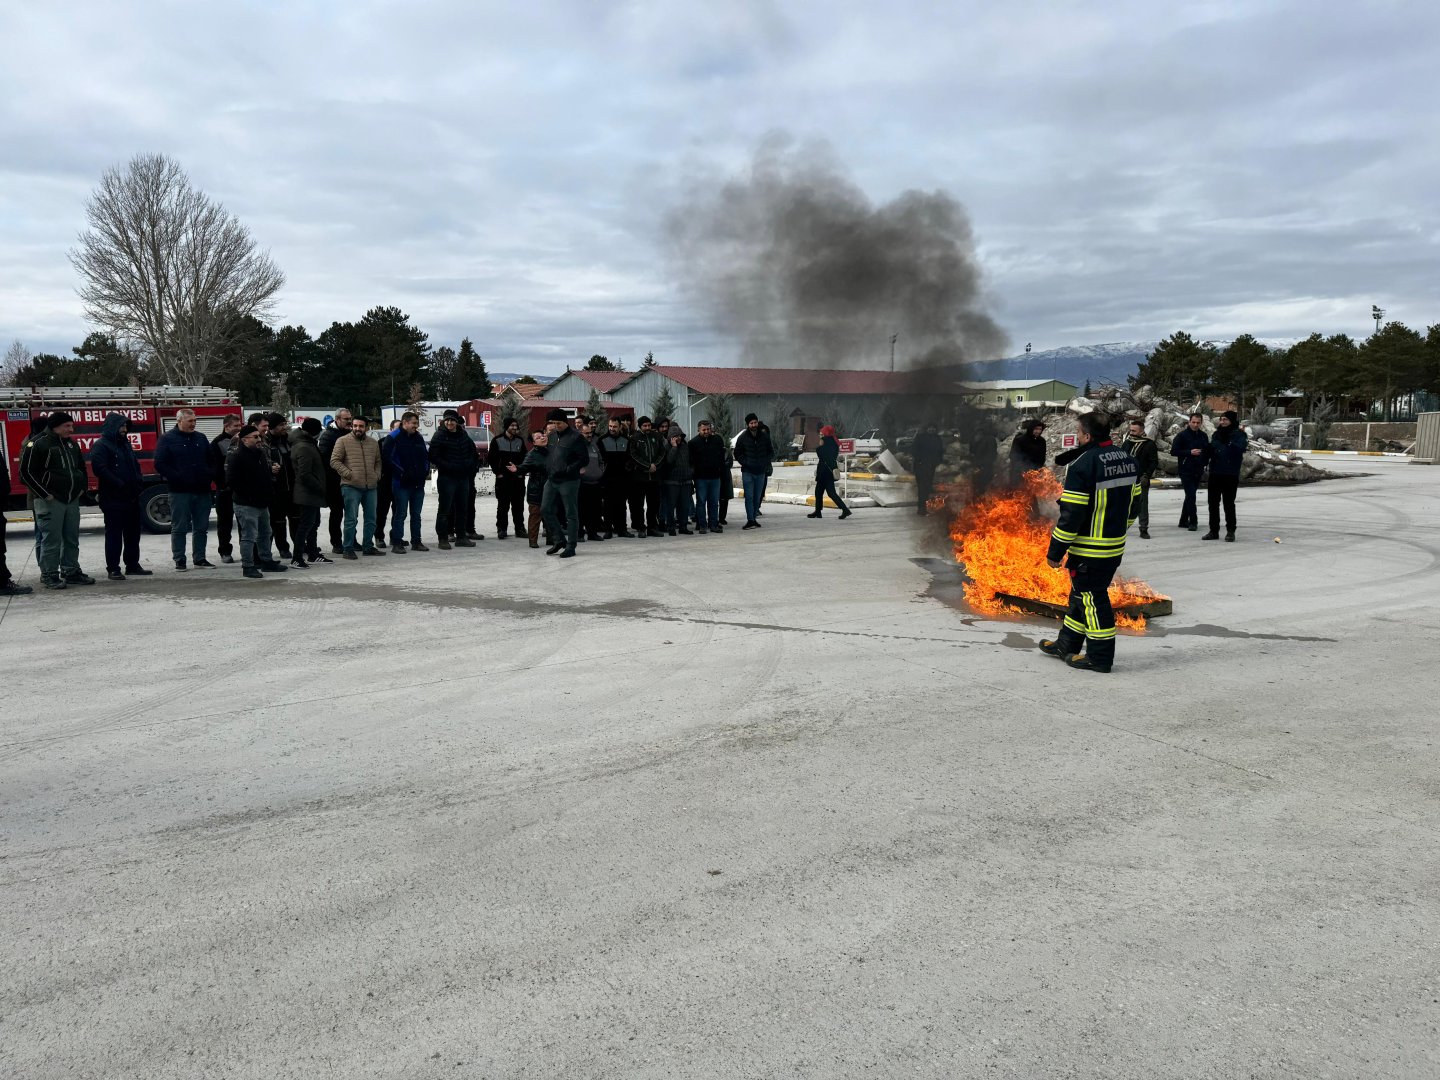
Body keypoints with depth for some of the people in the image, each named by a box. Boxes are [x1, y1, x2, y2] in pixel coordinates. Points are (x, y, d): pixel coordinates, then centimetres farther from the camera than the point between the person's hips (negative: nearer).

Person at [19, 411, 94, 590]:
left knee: (72, 539, 10)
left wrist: (82, 487, 13)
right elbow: (26, 472, -11)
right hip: (51, 501, -7)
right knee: (52, 540, -5)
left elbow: (81, 467, 27)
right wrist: (45, 494, -14)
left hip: (72, 500, 7)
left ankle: (71, 571, 19)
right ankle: (49, 575, 2)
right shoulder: (37, 444, -9)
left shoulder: (71, 443, 14)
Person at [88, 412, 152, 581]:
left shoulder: (125, 444, 16)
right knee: (114, 535, -3)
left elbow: (135, 464, 23)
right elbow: (99, 469, -20)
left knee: (133, 533, 13)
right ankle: (113, 568, 1)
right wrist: (119, 485, -23)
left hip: (131, 497, 8)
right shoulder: (101, 445, -9)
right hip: (113, 499, -8)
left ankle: (132, 565, 22)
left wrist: (138, 481, 5)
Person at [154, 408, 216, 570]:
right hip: (180, 492, -5)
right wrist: (177, 478, -16)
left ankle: (199, 558, 16)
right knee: (179, 528, 1)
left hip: (202, 491, 5)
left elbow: (211, 461, 19)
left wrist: (210, 477, 0)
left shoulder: (201, 438, 13)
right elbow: (160, 464, -6)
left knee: (201, 527, 8)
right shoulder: (167, 439, -1)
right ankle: (179, 560, 6)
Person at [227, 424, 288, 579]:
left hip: (262, 502, 9)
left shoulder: (261, 453, 13)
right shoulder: (236, 456, -15)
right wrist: (249, 494, -19)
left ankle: (267, 561, 30)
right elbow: (231, 481, -20)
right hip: (246, 504, -9)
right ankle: (248, 566, 1)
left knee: (265, 534, 18)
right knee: (249, 536, -6)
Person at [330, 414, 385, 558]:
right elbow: (334, 461, -5)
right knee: (351, 519, -5)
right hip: (351, 487, -5)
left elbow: (378, 462, 23)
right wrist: (348, 474, -13)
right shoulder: (343, 441, -1)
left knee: (371, 518, 11)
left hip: (370, 487, 5)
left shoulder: (373, 443, 14)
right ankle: (348, 549, 3)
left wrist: (377, 475, 6)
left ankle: (368, 546, 22)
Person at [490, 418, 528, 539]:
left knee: (518, 505, 6)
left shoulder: (520, 441, 10)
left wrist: (521, 471, 2)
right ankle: (502, 529, 4)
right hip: (503, 478, -3)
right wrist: (498, 472, -6)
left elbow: (525, 458, 14)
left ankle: (520, 528, 12)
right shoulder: (497, 441, 1)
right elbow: (492, 458, 0)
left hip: (518, 478, 3)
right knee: (503, 505, -1)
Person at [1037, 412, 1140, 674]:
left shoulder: (1082, 465, -21)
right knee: (1083, 593, 20)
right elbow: (1132, 502, 15)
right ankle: (1068, 644, 32)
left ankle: (1100, 657, 8)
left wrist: (1055, 551, -14)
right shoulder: (1127, 459, 6)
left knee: (1092, 598, 1)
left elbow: (1072, 513, -21)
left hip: (1088, 549, -9)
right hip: (1115, 545, 9)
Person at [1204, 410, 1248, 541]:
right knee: (1213, 502, 8)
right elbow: (1210, 451, 9)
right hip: (1215, 473, 5)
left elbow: (1239, 448, -20)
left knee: (1229, 503, -1)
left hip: (1231, 475, -5)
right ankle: (1214, 530, 16)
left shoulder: (1239, 435, -3)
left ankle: (1231, 531, 7)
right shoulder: (1216, 435, 12)